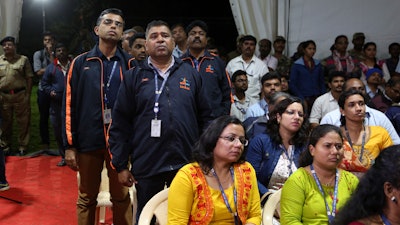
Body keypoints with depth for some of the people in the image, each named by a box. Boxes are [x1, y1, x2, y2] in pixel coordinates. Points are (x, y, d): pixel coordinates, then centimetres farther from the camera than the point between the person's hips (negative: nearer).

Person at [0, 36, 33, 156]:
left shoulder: (23, 59, 1)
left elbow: (29, 78, 0)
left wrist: (28, 95, -5)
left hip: (20, 95, -2)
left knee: (23, 122, 1)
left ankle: (22, 147, 12)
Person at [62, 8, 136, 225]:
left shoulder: (130, 64, 5)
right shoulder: (81, 63, 4)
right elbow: (69, 105, 2)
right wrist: (69, 145, -3)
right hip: (88, 140, 0)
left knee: (122, 197, 9)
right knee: (87, 198, 12)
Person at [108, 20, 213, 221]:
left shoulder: (191, 74, 7)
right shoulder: (133, 77, 3)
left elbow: (205, 118, 8)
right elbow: (120, 124, 1)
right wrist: (120, 165, -3)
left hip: (186, 164, 1)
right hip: (146, 167, -1)